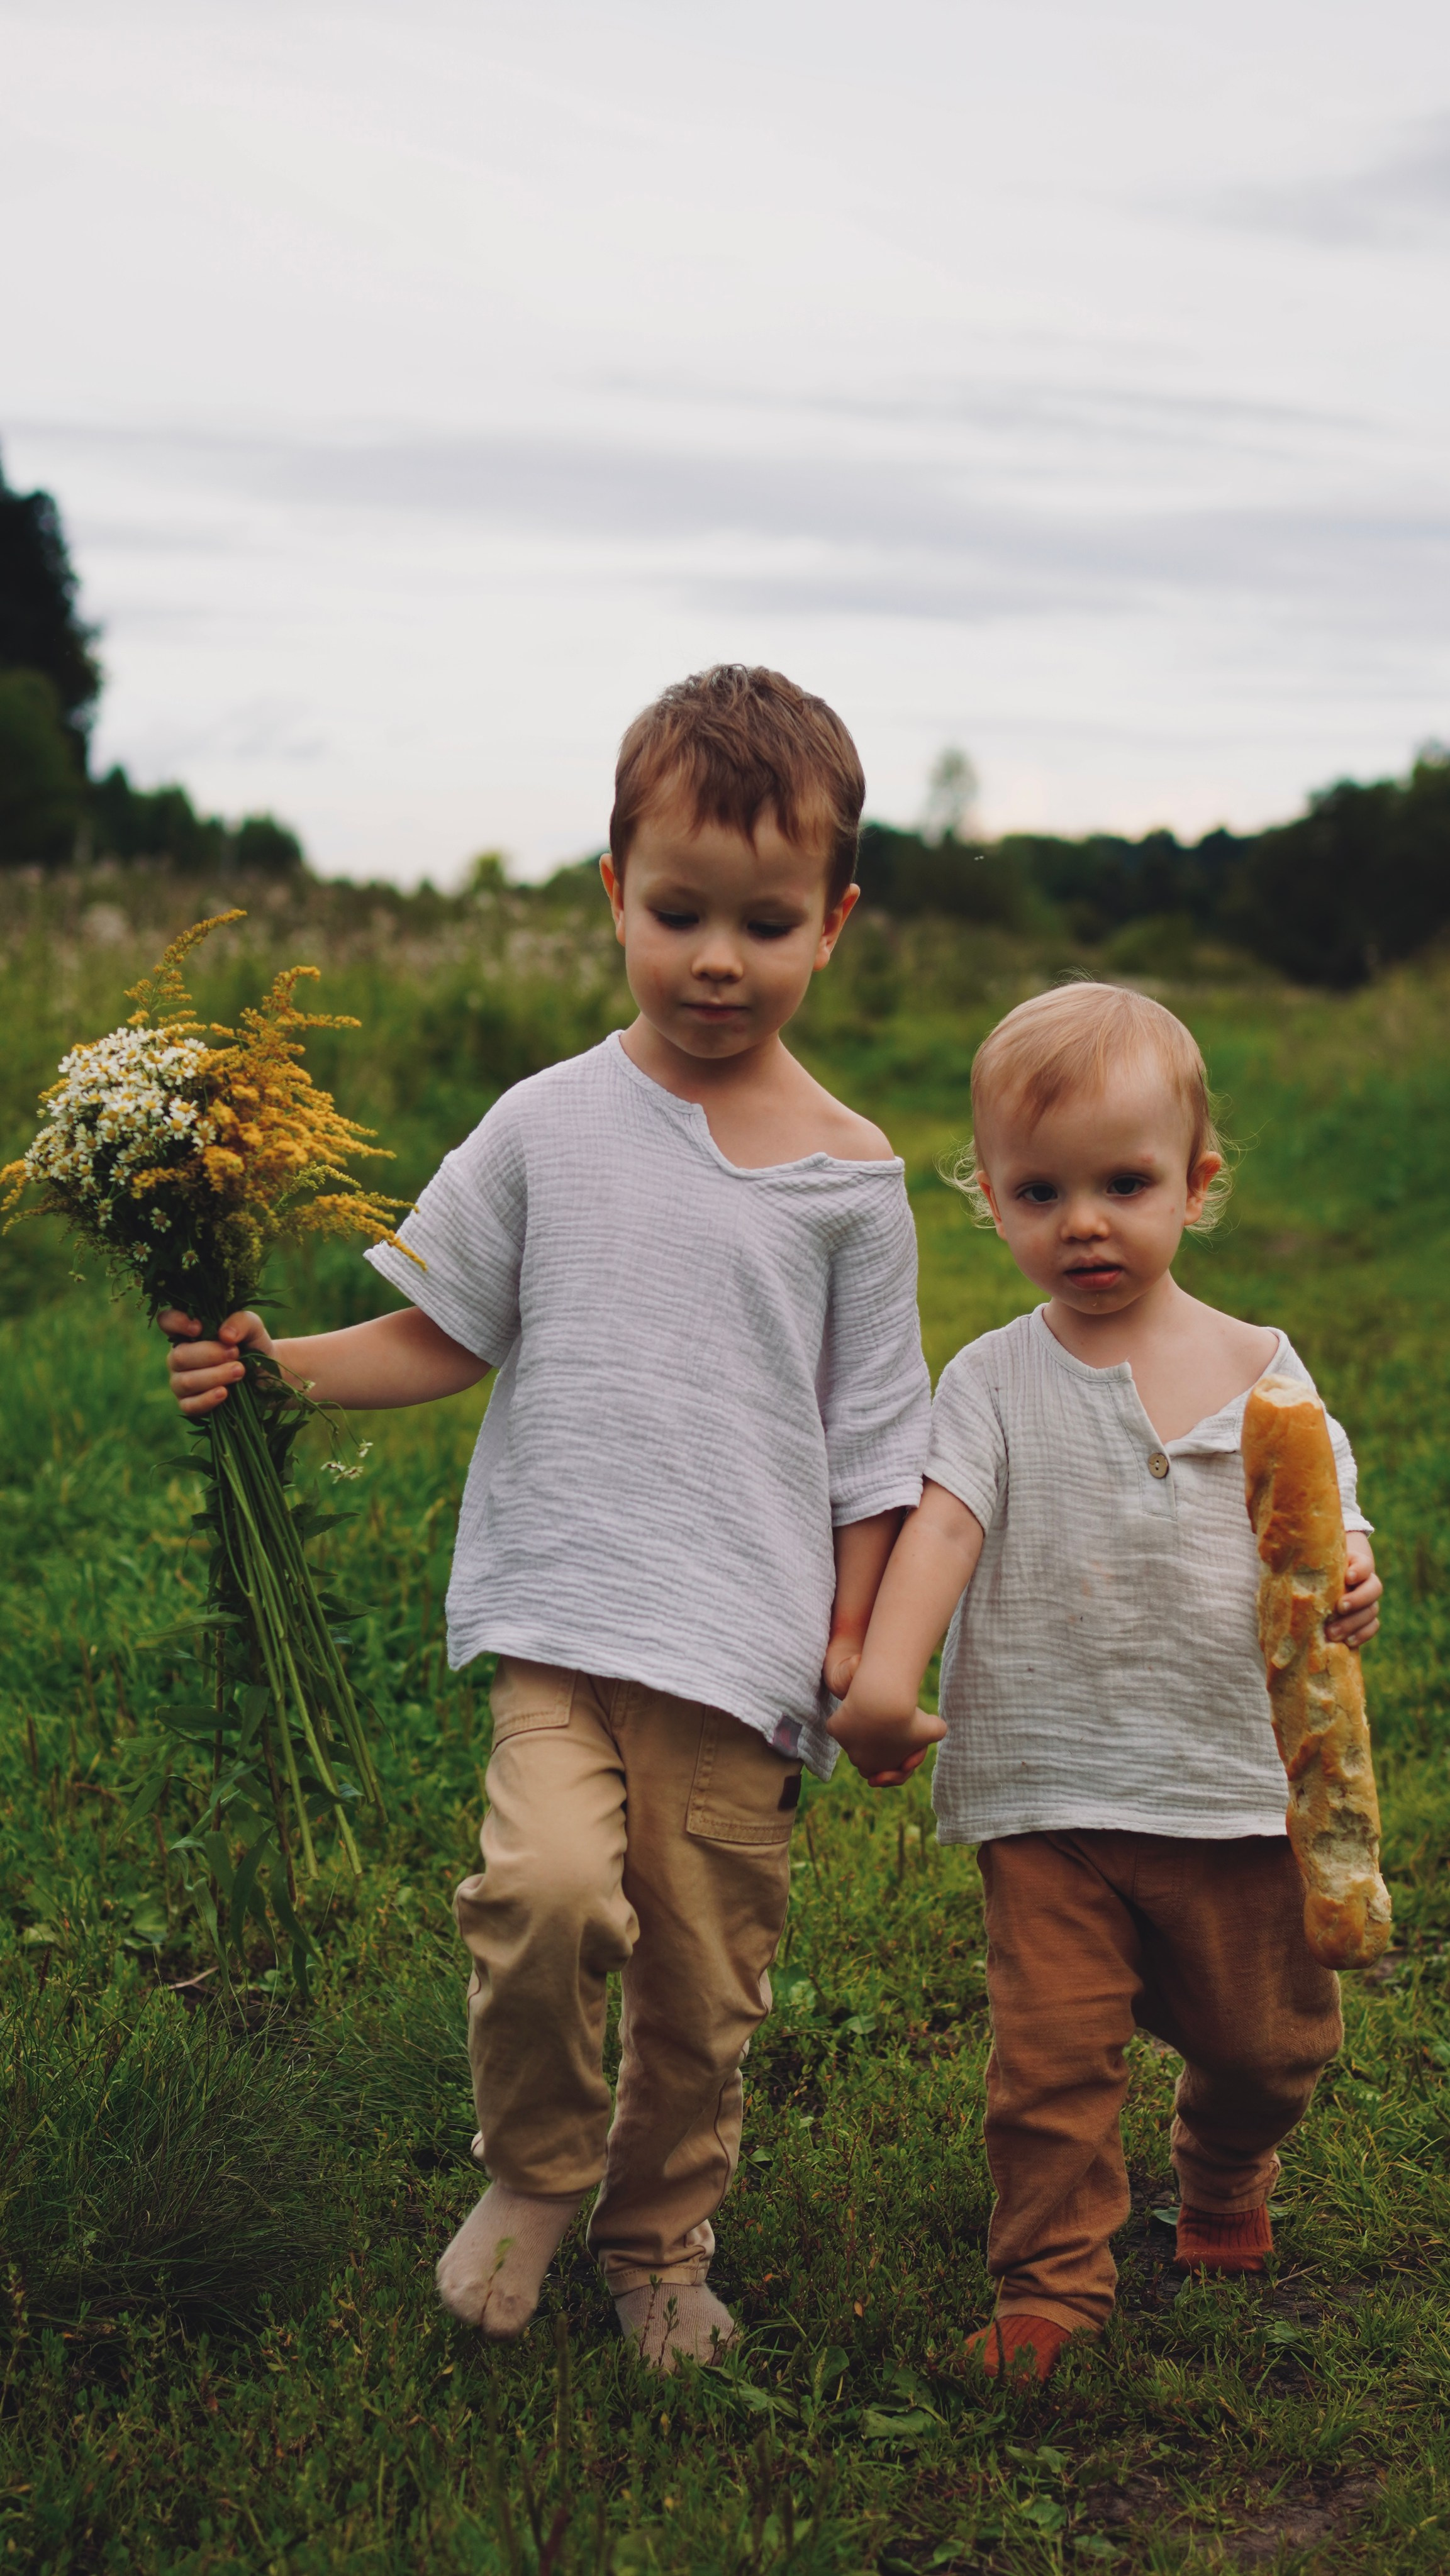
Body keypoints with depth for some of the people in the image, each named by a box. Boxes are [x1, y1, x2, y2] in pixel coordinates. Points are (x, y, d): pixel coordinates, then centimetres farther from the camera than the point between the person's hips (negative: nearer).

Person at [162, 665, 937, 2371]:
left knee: (702, 1979, 5)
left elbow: (871, 1443, 7)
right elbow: (444, 1337, 12)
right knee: (546, 1885, -22)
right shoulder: (551, 1124, 4)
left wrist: (861, 1651, 2)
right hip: (558, 1609, 0)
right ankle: (533, 2175, 7)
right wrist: (279, 1364, -3)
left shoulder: (845, 1175, 2)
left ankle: (660, 2235, 34)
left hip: (746, 1640, 0)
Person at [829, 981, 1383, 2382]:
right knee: (1051, 2054, -6)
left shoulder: (1258, 1369, 3)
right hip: (1048, 1793, -1)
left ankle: (1225, 2176, 47)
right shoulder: (994, 1380, 0)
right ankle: (1050, 2282, 12)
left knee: (1263, 2036, 16)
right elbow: (943, 1523, -12)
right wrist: (886, 1668, -27)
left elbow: (1323, 1526, 7)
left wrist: (1343, 1584, -17)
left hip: (1236, 1785, 2)